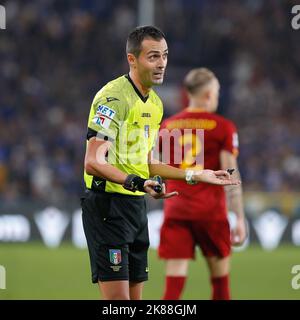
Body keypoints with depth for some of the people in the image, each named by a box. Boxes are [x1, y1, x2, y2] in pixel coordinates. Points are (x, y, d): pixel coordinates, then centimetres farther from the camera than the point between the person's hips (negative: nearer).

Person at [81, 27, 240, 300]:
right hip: (108, 204, -9)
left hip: (137, 205, 9)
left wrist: (197, 175, 19)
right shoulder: (113, 97, -15)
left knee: (135, 296, 8)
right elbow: (93, 163, -23)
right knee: (118, 296, -13)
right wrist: (137, 183, -36)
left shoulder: (155, 103, 14)